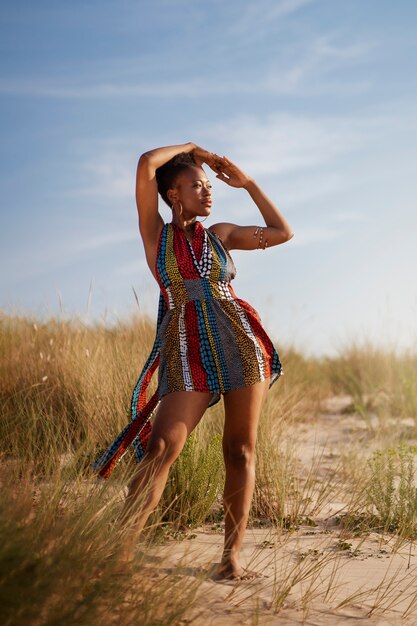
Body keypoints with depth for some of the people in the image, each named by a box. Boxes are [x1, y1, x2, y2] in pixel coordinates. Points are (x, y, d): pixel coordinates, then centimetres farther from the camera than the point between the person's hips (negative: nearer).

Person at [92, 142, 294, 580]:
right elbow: (147, 164, -5)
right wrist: (188, 148, 11)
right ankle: (120, 550, -12)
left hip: (241, 344, 3)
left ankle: (232, 556, 7)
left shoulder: (220, 233, 15)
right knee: (159, 449, -15)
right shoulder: (155, 234, 6)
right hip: (188, 353, -3)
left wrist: (248, 184, 20)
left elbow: (282, 233, 20)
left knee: (241, 450, 1)